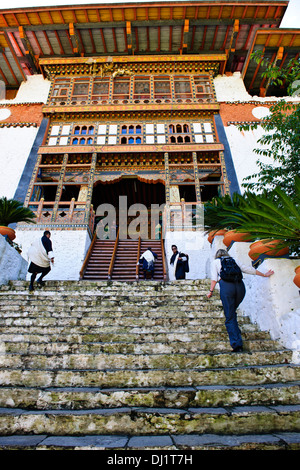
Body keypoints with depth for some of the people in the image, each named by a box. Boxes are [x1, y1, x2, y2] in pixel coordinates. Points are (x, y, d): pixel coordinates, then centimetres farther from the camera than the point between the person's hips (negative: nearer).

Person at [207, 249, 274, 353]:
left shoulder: (215, 261, 21)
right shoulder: (235, 260, 28)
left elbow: (214, 277, 9)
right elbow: (249, 269, 29)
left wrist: (211, 291, 7)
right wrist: (265, 275, 38)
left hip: (226, 286, -3)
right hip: (240, 286, 4)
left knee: (230, 317, -2)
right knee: (232, 312, 23)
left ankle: (237, 345, -8)